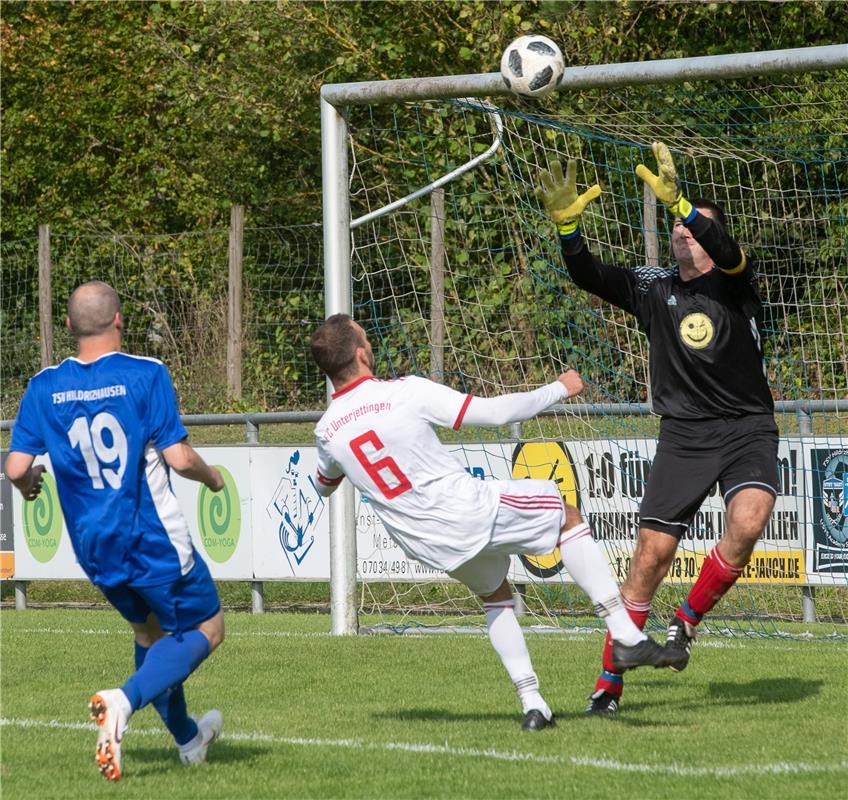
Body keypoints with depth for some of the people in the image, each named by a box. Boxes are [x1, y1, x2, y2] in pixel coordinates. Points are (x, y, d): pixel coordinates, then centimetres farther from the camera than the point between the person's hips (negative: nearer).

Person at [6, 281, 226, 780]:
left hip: (94, 547, 5)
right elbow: (178, 457, -17)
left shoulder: (45, 387, -2)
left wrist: (29, 486, 19)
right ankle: (125, 700, -16)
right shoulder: (146, 375, -14)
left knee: (150, 631, 27)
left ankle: (187, 738, 36)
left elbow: (17, 467, -5)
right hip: (153, 538, -5)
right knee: (206, 629, 9)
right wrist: (212, 477, 5)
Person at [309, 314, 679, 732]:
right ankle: (626, 637, 10)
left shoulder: (326, 432, -1)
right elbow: (493, 412, -13)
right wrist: (559, 388, 1)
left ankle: (531, 702, 20)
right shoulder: (406, 393, -16)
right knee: (567, 515, 20)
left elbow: (324, 486, 22)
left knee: (494, 594, 33)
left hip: (429, 547, 5)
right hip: (472, 510, -5)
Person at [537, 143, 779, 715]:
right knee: (652, 552, -6)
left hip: (747, 428, -2)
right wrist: (567, 221, -17)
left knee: (748, 520, -29)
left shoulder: (734, 282, -1)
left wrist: (680, 203, -39)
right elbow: (588, 275, 0)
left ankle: (687, 622, -4)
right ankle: (610, 683, 2)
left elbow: (726, 253, -24)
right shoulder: (654, 288, 8)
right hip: (683, 434, 2)